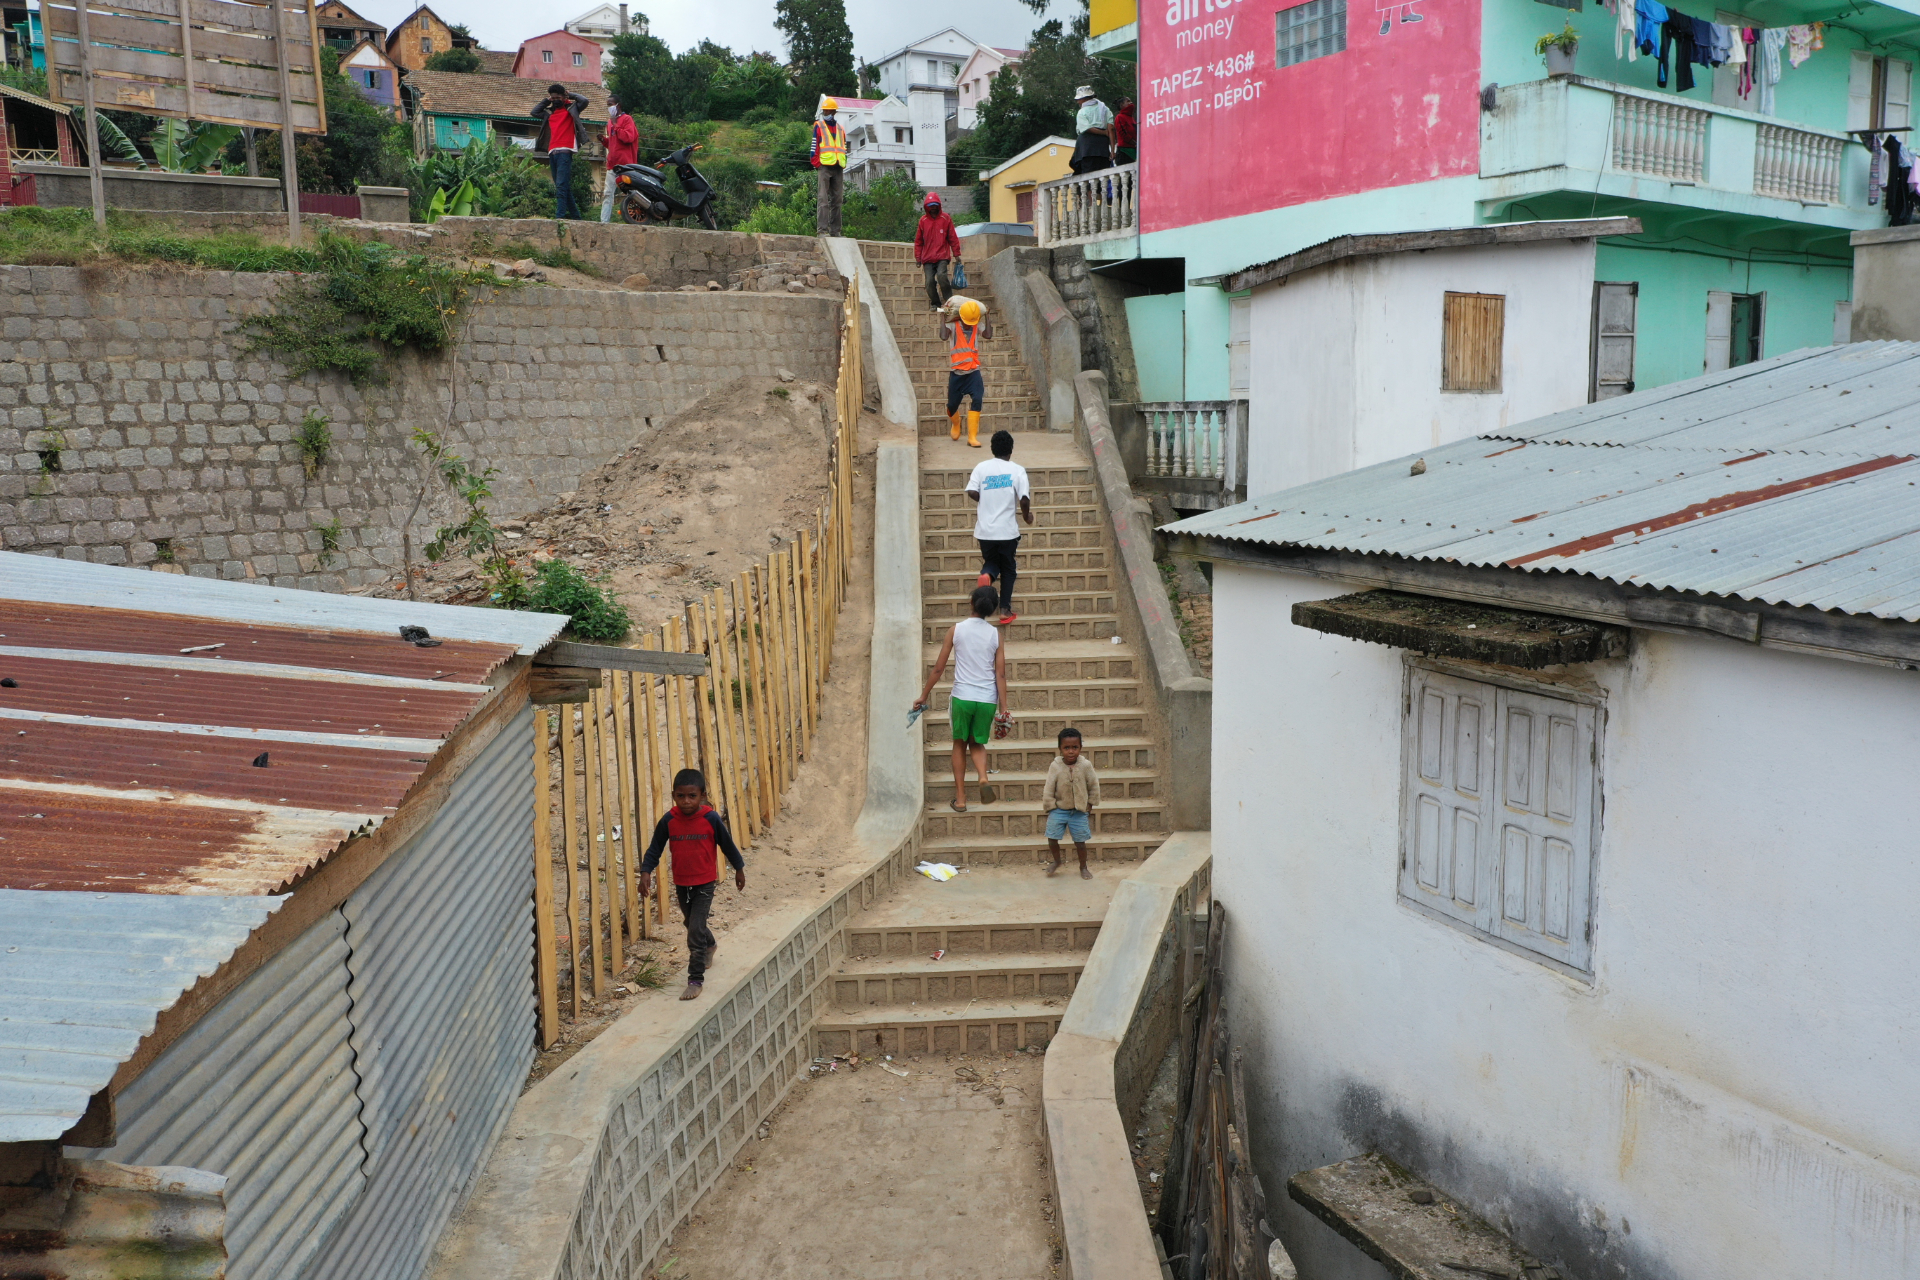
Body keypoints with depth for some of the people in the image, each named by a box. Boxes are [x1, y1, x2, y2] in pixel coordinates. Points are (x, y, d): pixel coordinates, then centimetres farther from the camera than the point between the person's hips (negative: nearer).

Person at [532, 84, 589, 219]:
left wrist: (569, 95, 5)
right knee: (563, 186, 10)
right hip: (552, 152, 7)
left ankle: (560, 215, -22)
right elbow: (534, 112, 21)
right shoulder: (550, 112, 23)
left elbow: (584, 101, -7)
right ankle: (575, 215, 15)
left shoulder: (571, 108, 7)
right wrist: (547, 100, 19)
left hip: (564, 151, -7)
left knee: (561, 185, -16)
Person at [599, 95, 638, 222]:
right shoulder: (610, 122, 23)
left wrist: (616, 126, -13)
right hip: (612, 164, 8)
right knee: (608, 194, 1)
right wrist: (604, 140, 12)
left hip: (625, 164, -8)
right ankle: (604, 221, -3)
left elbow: (629, 137, -17)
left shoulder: (626, 119, -2)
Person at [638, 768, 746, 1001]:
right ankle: (710, 946, 56)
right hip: (681, 883, 4)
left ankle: (695, 980, -1)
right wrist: (646, 872, -15)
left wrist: (739, 869, 8)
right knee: (692, 924, 24)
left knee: (695, 931, -11)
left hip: (705, 884, -4)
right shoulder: (668, 821, -10)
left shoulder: (711, 819, -16)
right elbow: (655, 848, -2)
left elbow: (727, 844, -3)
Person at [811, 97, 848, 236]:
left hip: (838, 168, 4)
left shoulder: (840, 129, 20)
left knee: (837, 199, 3)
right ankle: (822, 229, -13)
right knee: (824, 199, -10)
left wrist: (844, 164, 12)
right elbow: (814, 146, 3)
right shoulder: (818, 126, 8)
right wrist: (817, 163, -6)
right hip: (825, 166, -4)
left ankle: (835, 230, 7)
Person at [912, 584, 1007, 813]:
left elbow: (939, 668, 0)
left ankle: (960, 799, 17)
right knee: (977, 743, 21)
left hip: (962, 697, -1)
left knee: (960, 744, 18)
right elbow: (1000, 675, -1)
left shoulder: (956, 629, -2)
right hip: (987, 699, 1)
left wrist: (924, 696, 10)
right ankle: (983, 778, -9)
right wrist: (1003, 709, 3)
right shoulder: (995, 634, 1)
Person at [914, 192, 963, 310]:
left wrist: (956, 254, 5)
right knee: (930, 281, -6)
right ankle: (935, 303, 12)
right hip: (927, 258, 2)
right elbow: (918, 240, 14)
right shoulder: (923, 220, 9)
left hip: (942, 256, -2)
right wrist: (918, 257, 9)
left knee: (942, 275, -23)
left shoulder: (945, 218, 5)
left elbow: (953, 237, 8)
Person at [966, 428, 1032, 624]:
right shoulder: (1017, 470, -5)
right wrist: (1027, 515, 6)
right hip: (1008, 530, -2)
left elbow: (972, 492, -9)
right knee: (1008, 569, 15)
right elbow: (1024, 499, -14)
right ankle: (1005, 610, 14)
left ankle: (986, 574, -14)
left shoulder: (982, 467, 1)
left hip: (985, 529, 2)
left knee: (991, 562, 22)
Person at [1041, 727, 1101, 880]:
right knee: (1052, 838, -1)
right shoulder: (1055, 766, -14)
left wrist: (1090, 804, 3)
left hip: (1080, 811, 0)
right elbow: (1048, 790, -6)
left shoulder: (1086, 765, -13)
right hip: (1059, 809, 0)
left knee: (1080, 841, 6)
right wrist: (1050, 808, -5)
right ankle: (1056, 861, 26)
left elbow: (1094, 786, 1)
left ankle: (1083, 867, 27)